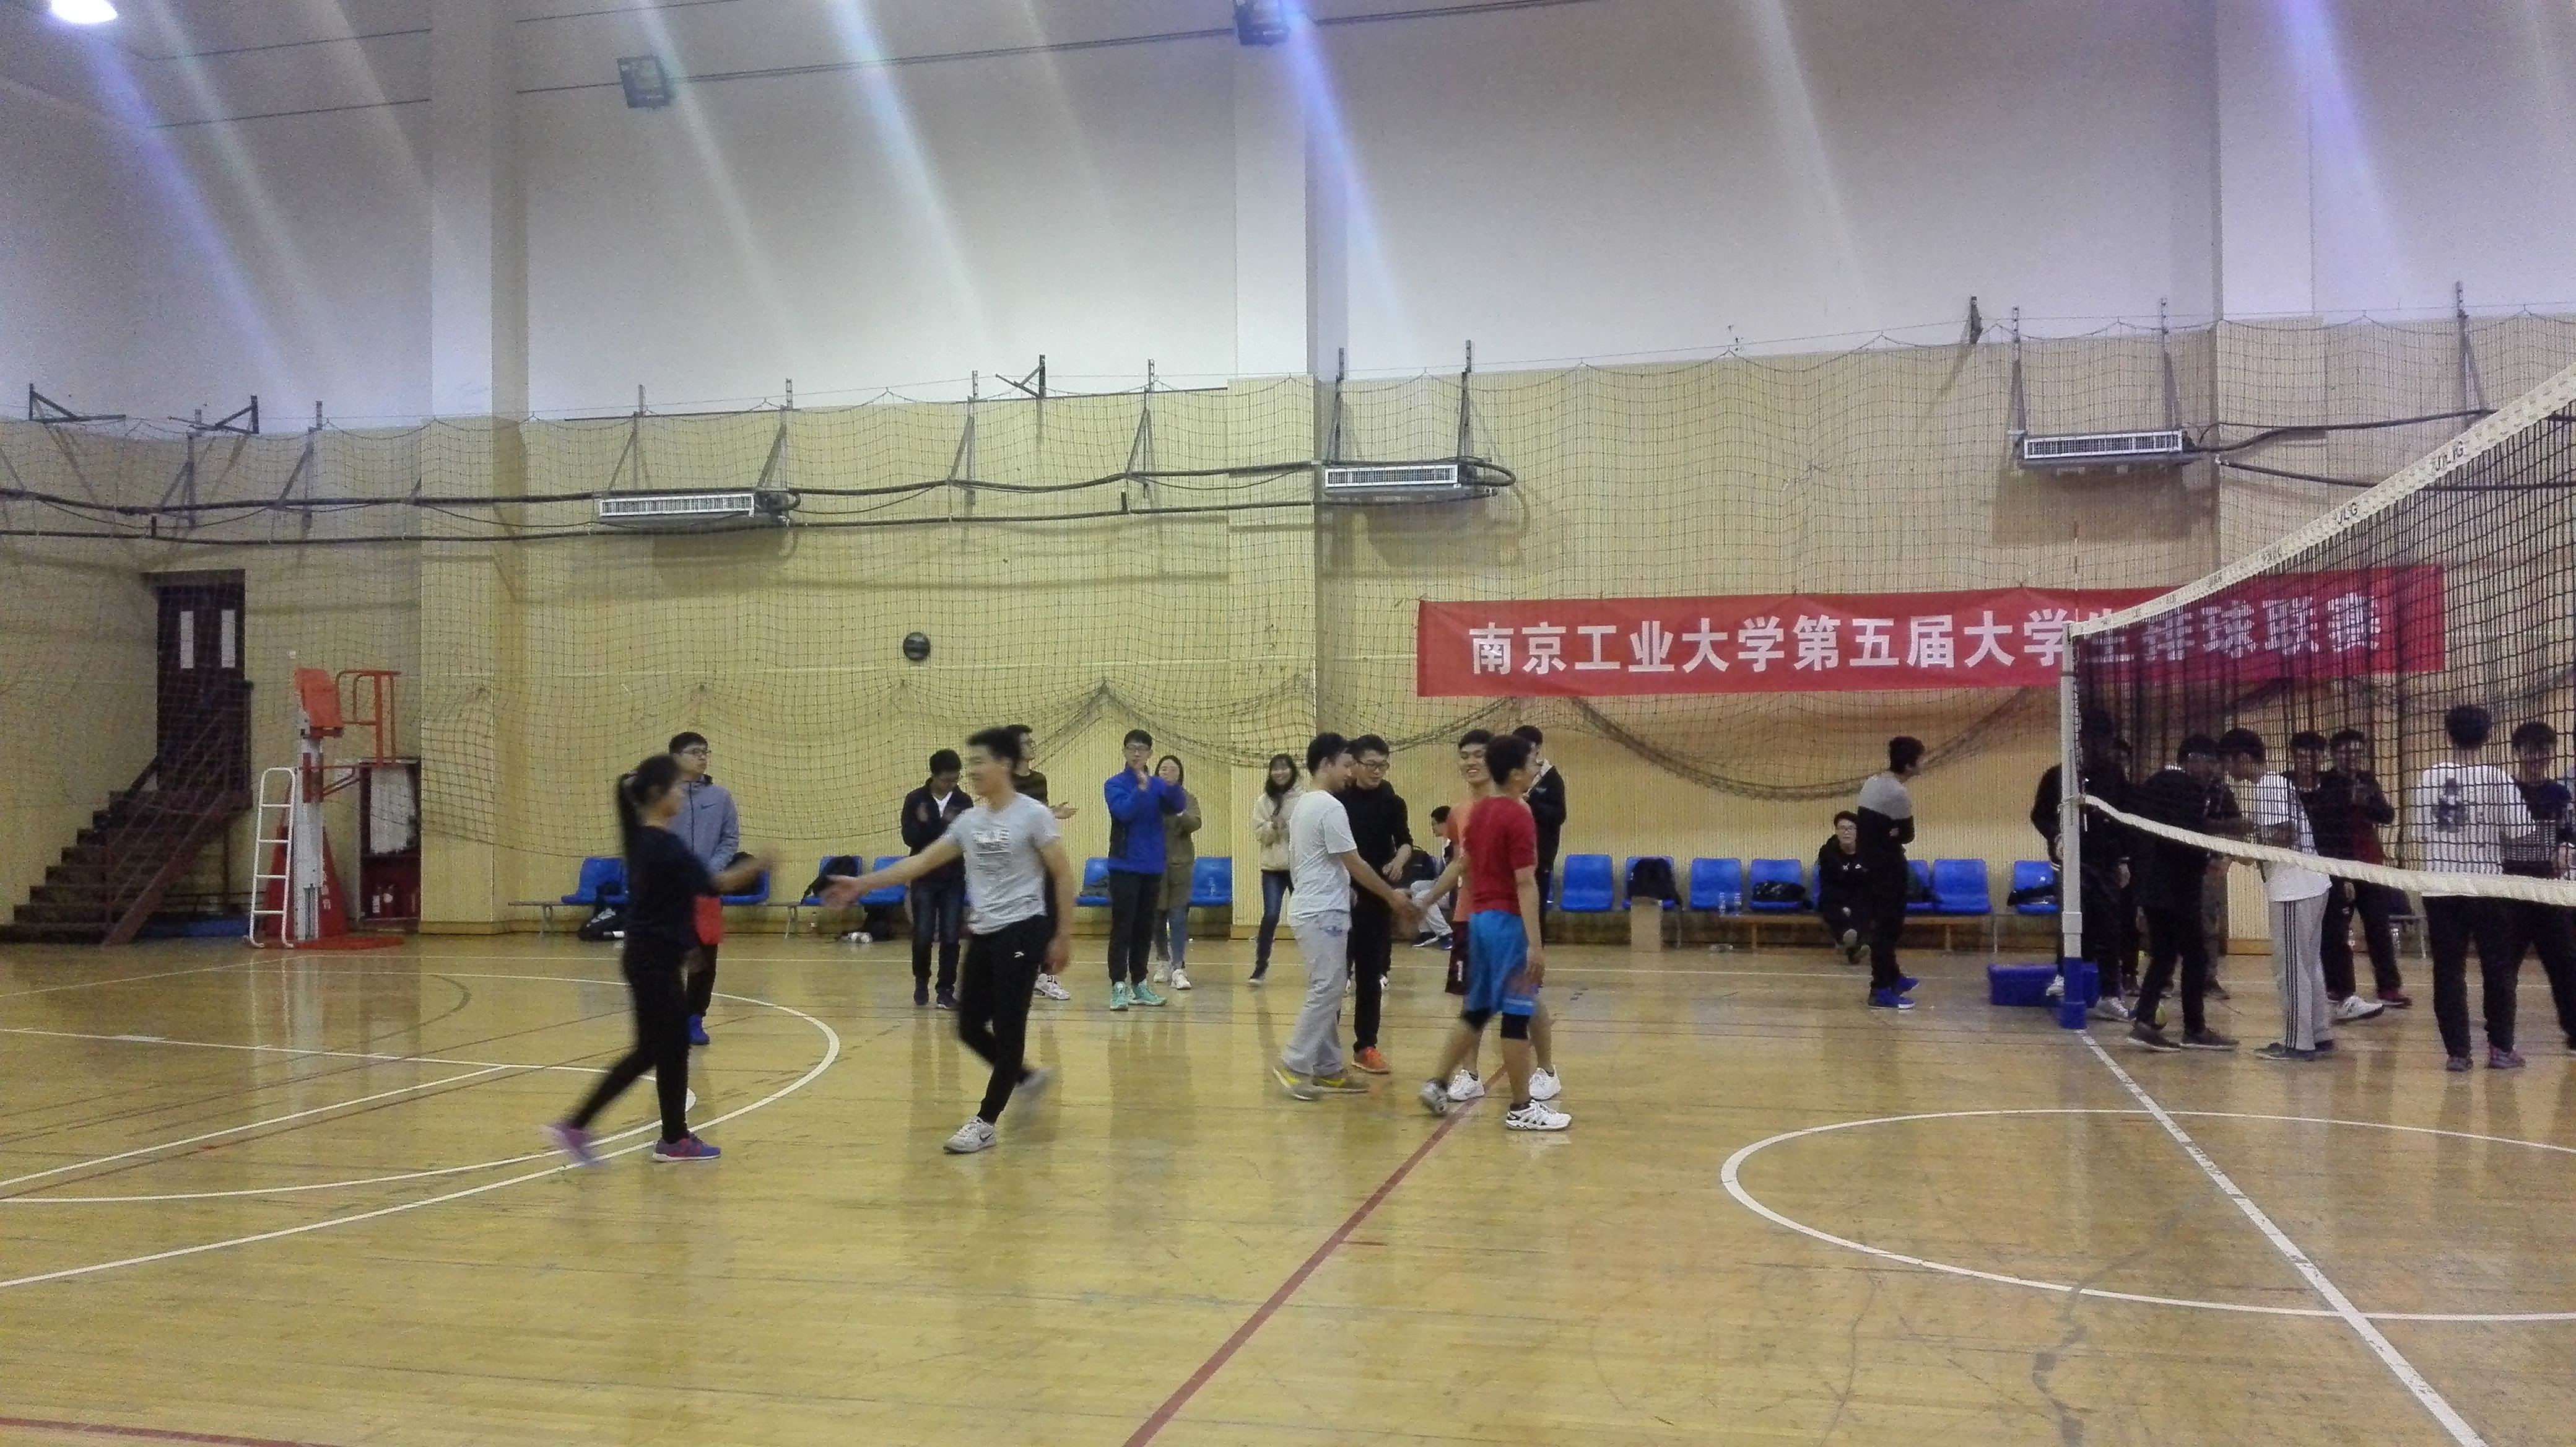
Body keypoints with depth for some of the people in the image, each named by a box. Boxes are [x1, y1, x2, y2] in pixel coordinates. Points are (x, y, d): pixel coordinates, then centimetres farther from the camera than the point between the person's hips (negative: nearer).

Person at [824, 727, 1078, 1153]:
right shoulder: (969, 820, 9)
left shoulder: (1033, 815, -9)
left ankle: (985, 1123, 4)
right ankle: (1026, 1077, 33)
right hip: (982, 933, 7)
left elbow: (1064, 876, -8)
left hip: (1022, 930, -7)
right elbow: (921, 862, 11)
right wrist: (862, 884, 6)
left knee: (1007, 1027, -5)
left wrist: (1063, 934, -11)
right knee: (970, 1027, 8)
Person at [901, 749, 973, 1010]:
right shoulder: (915, 800, -3)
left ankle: (946, 990, 7)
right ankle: (921, 982, 25)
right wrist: (945, 826, -21)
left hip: (953, 879, 1)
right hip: (924, 878, -1)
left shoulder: (963, 801, 0)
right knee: (922, 936, 2)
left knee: (950, 937, 0)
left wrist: (930, 827, -19)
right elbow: (910, 838, -10)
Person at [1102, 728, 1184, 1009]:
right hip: (1125, 867, -4)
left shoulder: (1158, 785, 7)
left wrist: (1173, 785, -28)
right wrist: (1141, 788, -31)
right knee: (1122, 928, -5)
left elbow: (1177, 806, -10)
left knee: (1146, 928, 10)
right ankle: (1118, 986, -4)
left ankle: (1139, 984, 19)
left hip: (1153, 867, 4)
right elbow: (1124, 811, -20)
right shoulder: (1116, 784, -3)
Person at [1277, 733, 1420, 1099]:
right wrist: (1393, 897, -5)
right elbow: (1355, 865, -14)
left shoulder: (1304, 805, 14)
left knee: (1327, 992, 11)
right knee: (1325, 992, -7)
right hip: (1323, 914, -10)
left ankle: (1327, 1069, 14)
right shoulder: (1330, 807, -16)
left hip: (1311, 910, 10)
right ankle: (1294, 1064, -5)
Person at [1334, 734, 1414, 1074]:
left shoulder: (1392, 803, 5)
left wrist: (1399, 860, -23)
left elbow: (1405, 841, -1)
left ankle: (1366, 1046, 17)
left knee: (1371, 974, 8)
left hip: (1378, 901, 3)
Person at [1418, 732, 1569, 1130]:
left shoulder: (1478, 812, 11)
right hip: (1508, 921, -9)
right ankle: (1522, 1109, 3)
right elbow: (1525, 883, -19)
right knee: (1517, 1013, -2)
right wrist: (1535, 944, -21)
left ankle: (1437, 1083, 17)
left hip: (1478, 917, 9)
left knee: (1476, 1010, 17)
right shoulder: (1519, 817, -15)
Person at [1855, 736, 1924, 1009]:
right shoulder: (1899, 794, -20)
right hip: (1887, 866, -9)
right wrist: (1893, 832, 2)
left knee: (1883, 923, 21)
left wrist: (1887, 831, -3)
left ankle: (1892, 978, 34)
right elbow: (1908, 835, -12)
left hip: (1870, 861, 9)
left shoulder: (1871, 783, 7)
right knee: (1888, 926, -5)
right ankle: (1881, 990, -4)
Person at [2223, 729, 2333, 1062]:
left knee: (2291, 968, -4)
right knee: (2308, 965, 15)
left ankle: (2297, 1042, 0)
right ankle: (2319, 1035, 20)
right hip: (2307, 884, 10)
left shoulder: (2268, 787, -15)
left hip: (2293, 888, -10)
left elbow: (2286, 836, -21)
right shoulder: (2274, 783, 16)